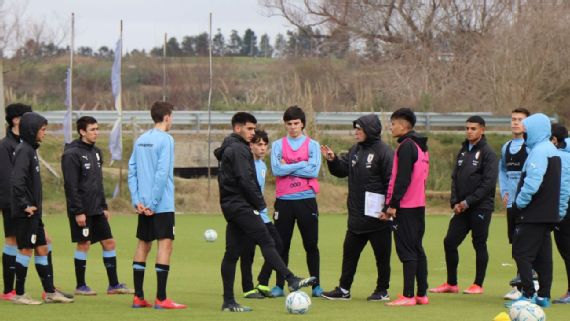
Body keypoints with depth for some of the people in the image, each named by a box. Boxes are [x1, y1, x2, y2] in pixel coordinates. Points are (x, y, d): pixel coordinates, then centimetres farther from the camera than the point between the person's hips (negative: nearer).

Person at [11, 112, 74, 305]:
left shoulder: (31, 150, 14)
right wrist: (25, 205, -21)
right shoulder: (23, 151, -16)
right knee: (25, 249, -3)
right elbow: (16, 180, -26)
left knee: (41, 248, 12)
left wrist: (35, 206, 15)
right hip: (25, 214, -9)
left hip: (34, 212, 9)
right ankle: (19, 294, 4)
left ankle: (50, 292, 18)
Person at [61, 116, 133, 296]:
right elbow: (71, 186, -16)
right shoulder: (72, 154, -11)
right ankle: (80, 286, 8)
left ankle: (113, 284, 10)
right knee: (83, 244, -2)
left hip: (97, 210, 8)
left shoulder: (96, 152, 14)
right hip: (82, 211, -8)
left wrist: (104, 206, 16)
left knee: (109, 242, 5)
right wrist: (78, 211, -19)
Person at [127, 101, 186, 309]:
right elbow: (162, 173, -17)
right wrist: (154, 203, -14)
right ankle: (161, 299, -12)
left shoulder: (140, 140, 12)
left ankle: (138, 297, 14)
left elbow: (132, 171, 8)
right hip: (162, 205, -8)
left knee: (143, 245, 12)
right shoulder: (165, 140, -10)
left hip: (143, 205, 8)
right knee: (165, 244, -7)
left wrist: (136, 200, 5)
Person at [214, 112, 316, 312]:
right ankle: (291, 280, -22)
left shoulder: (227, 149, 22)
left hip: (230, 206, 10)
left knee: (232, 253, 6)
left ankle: (228, 301, 5)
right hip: (242, 206, -10)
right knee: (267, 243, -15)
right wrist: (260, 204, -9)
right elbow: (246, 180, -18)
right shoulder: (239, 149, -10)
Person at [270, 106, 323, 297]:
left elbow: (313, 171, -9)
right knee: (281, 245, 3)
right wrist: (301, 164, -9)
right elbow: (276, 169, -8)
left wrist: (287, 168, -8)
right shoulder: (278, 145, 8)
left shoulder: (312, 145, 5)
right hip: (284, 200, 1)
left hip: (306, 200, -1)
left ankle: (316, 285, 9)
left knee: (311, 245, 2)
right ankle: (279, 285, 9)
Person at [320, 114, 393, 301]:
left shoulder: (384, 152, -13)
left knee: (382, 254, 5)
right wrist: (332, 160, -2)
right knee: (349, 252, 10)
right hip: (356, 215, 8)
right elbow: (342, 170, 16)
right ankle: (343, 289, 17)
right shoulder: (355, 150, 11)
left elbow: (391, 182, -17)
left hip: (377, 216, -8)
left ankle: (382, 291, 14)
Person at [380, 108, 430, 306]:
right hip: (419, 205, 9)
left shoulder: (406, 146, -12)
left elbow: (403, 178, -19)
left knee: (406, 249, -9)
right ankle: (422, 294, 11)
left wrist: (393, 204, -16)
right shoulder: (420, 146, 16)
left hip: (406, 207, -9)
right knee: (417, 249, 11)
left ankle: (408, 296, -11)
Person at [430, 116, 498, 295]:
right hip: (461, 208, 7)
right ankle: (451, 284, 12)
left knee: (479, 244, 1)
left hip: (481, 207, -7)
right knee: (449, 242, 3)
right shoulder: (463, 152, 14)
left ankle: (478, 285, 9)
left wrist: (468, 201, -15)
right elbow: (455, 178, 14)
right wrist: (455, 202, 0)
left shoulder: (487, 153, -7)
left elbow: (488, 183, -14)